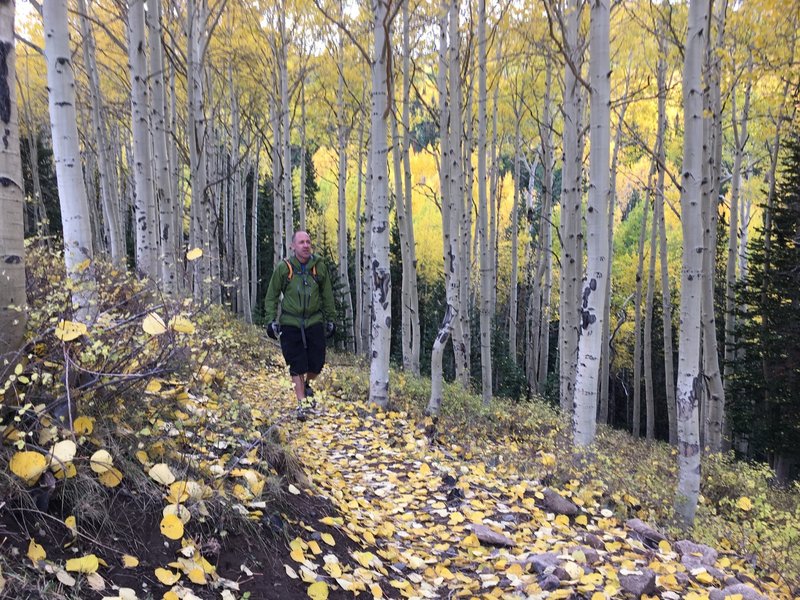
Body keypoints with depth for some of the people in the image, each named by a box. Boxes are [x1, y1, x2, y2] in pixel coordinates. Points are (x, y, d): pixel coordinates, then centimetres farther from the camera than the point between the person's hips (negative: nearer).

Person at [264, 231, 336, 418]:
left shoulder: (319, 266, -1)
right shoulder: (283, 267, -6)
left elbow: (327, 295, 8)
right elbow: (271, 296, 2)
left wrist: (330, 319, 10)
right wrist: (271, 320, -3)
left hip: (314, 321, 2)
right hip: (290, 323, -2)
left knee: (317, 363, 3)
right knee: (297, 366, -1)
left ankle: (306, 384, 36)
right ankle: (301, 404, 10)